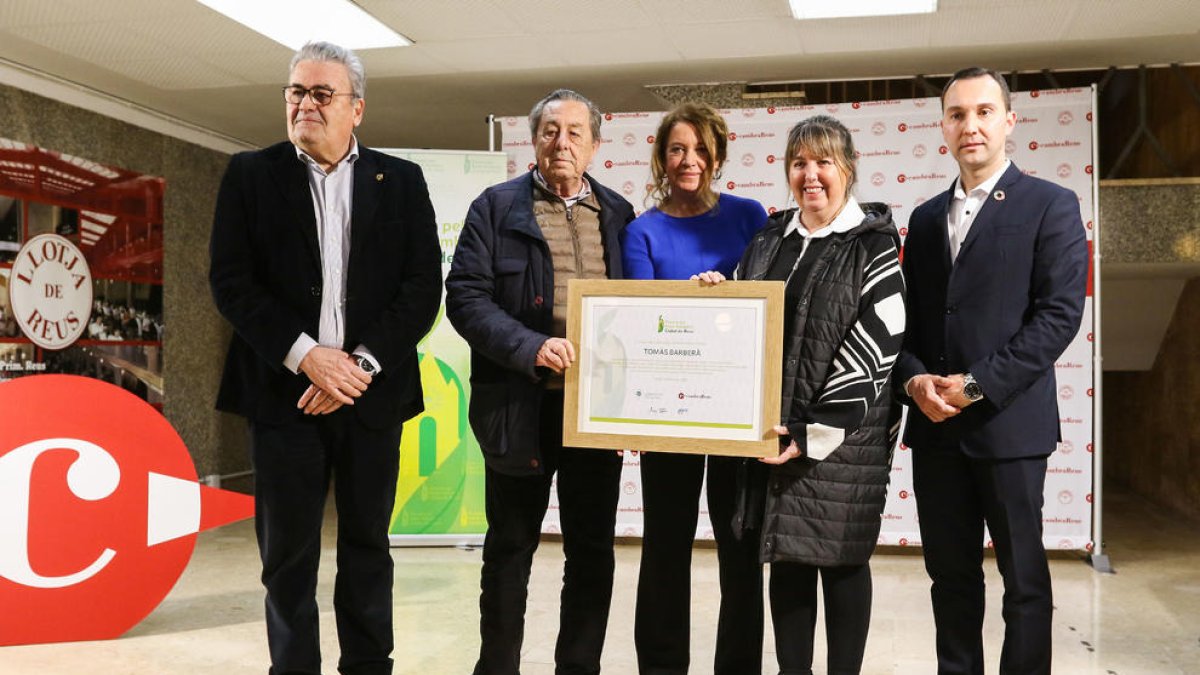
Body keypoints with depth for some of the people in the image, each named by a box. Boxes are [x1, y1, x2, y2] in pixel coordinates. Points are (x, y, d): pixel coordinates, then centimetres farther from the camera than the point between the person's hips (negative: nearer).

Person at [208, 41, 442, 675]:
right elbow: (230, 280, -2)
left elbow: (424, 285, 0)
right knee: (287, 552, 6)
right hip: (284, 389, -1)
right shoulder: (250, 175, 6)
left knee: (367, 545, 10)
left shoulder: (401, 181, 7)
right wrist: (306, 355, -13)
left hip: (372, 390, 1)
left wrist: (363, 362, -11)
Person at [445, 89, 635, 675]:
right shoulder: (496, 207, 0)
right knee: (510, 548, 10)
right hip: (520, 406, -3)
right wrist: (531, 348, -21)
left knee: (593, 551, 10)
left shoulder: (618, 213, 9)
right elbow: (465, 297, -9)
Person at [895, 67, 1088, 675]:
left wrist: (978, 384, -16)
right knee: (950, 575, 12)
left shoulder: (1050, 206, -1)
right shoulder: (926, 218, 14)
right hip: (935, 426, 5)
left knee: (1024, 578, 6)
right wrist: (914, 379, -6)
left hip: (1008, 422, -4)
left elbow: (1060, 313, -10)